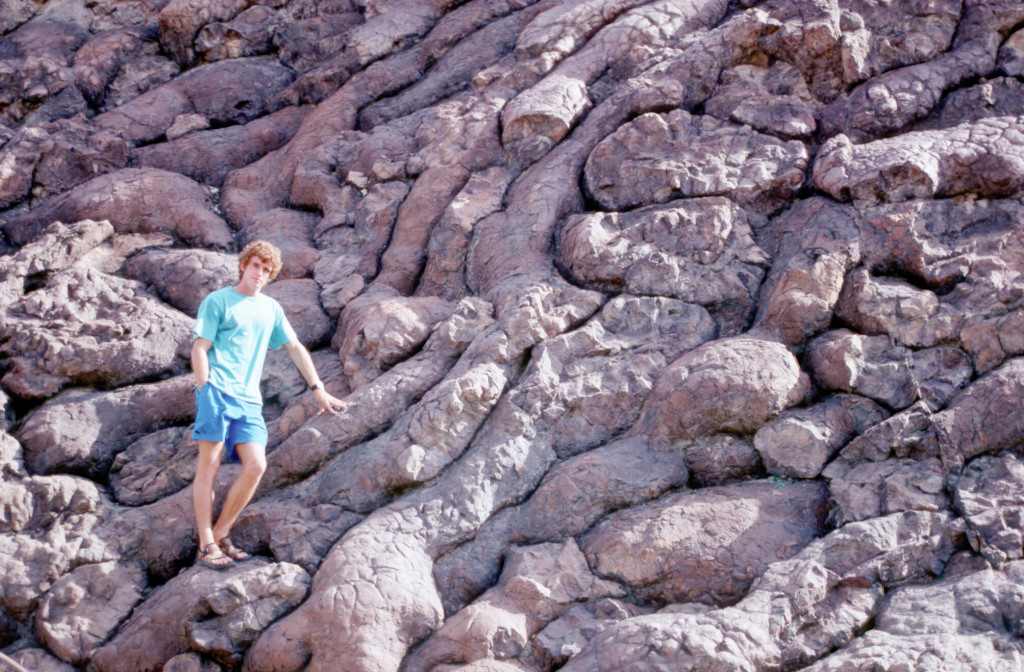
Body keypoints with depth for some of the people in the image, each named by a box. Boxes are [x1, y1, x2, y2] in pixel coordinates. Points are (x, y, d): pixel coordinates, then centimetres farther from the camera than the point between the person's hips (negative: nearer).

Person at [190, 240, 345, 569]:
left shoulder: (271, 308, 20)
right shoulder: (217, 301, 5)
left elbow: (295, 348, 23)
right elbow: (199, 350, 0)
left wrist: (318, 389, 19)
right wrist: (206, 394, -10)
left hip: (249, 399, 5)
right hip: (217, 391, -5)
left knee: (255, 465, -10)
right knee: (209, 466, -6)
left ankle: (220, 535, 2)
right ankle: (206, 546, -4)